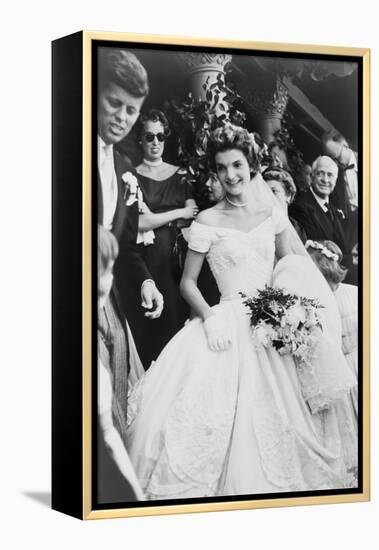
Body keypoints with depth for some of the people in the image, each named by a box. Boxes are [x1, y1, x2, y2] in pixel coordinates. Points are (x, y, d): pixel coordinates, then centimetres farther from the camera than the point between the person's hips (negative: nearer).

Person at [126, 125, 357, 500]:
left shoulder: (271, 212, 8)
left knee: (278, 410, -3)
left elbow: (293, 266, 15)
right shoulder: (207, 222, -1)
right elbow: (187, 282, 1)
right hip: (229, 325, -3)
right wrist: (209, 317, -16)